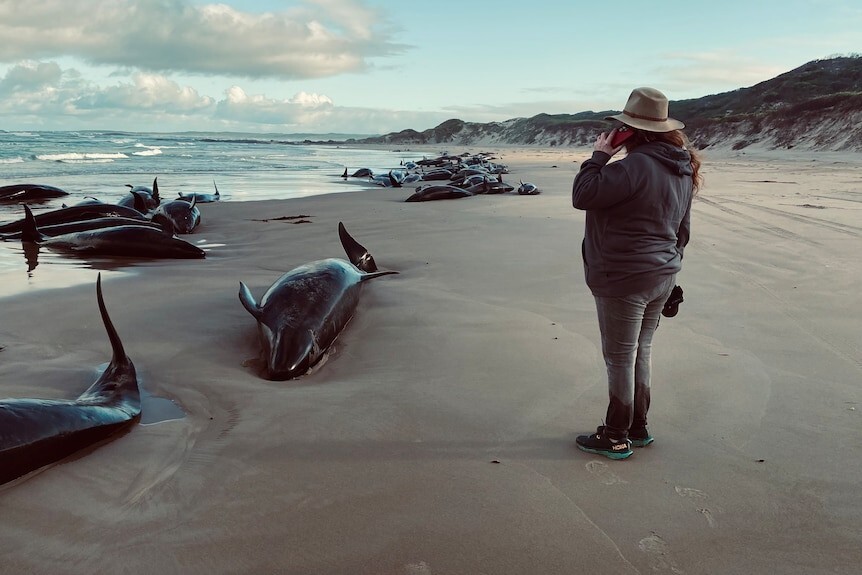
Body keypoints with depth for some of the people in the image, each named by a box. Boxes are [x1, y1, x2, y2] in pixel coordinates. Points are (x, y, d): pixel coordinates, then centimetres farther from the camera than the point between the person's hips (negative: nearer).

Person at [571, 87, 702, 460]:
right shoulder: (682, 171, 11)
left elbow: (582, 195, -22)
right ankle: (638, 428, 30)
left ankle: (616, 438, 14)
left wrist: (599, 155, -10)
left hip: (623, 281, -9)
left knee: (620, 358, 2)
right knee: (639, 354, 19)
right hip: (660, 277, 9)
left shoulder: (635, 166, -21)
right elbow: (682, 230, 18)